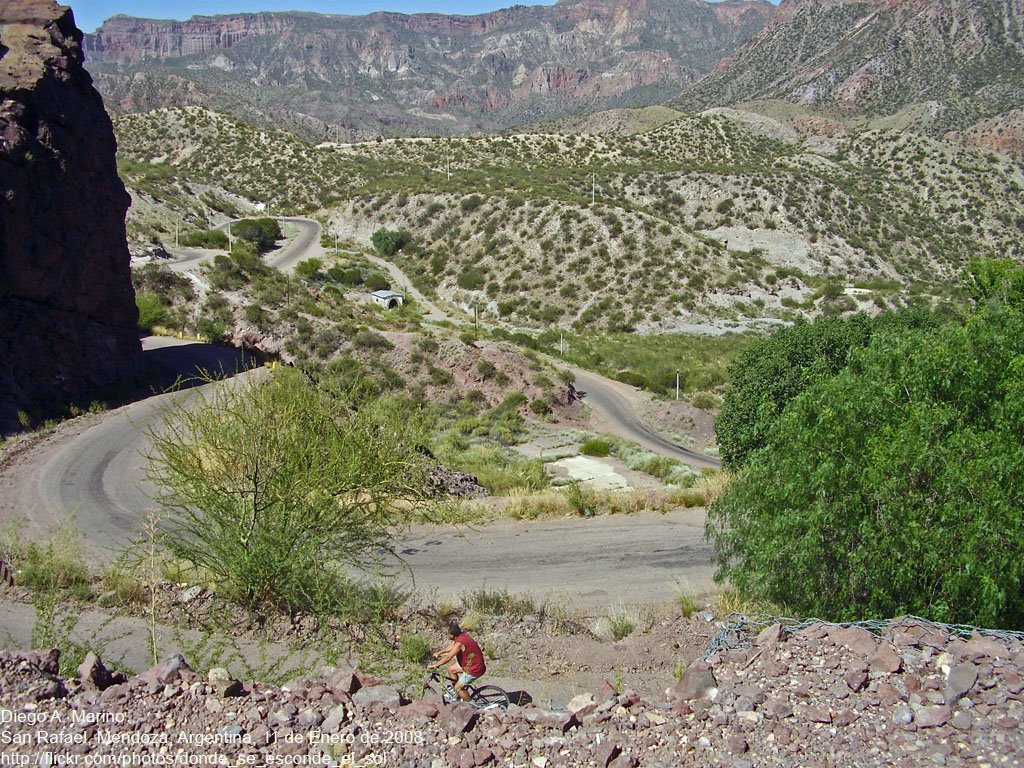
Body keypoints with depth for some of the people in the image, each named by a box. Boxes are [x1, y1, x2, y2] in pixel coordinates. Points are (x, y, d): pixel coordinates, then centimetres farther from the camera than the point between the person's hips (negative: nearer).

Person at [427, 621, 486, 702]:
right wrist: (439, 653, 21)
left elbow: (448, 657, -26)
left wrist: (434, 665, -19)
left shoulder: (459, 643, -27)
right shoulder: (462, 635, 0)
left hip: (474, 669, -10)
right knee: (451, 670, 18)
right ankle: (457, 694, 28)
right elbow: (451, 646, 17)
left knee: (458, 687, -1)